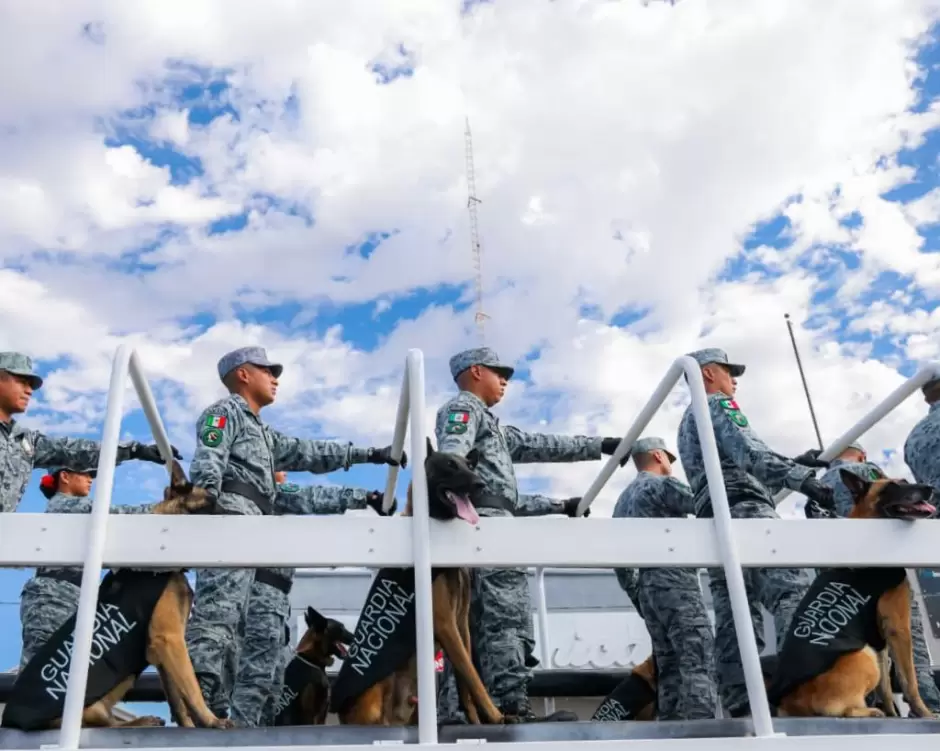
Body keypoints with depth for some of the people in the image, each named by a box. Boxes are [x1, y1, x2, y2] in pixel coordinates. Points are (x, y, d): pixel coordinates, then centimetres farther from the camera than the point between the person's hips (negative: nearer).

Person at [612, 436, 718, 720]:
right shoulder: (662, 484, -2)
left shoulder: (623, 499, 24)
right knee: (698, 661, -13)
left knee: (669, 665, 8)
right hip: (674, 582, -9)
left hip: (646, 587, 9)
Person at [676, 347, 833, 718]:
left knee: (730, 616, 1)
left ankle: (738, 705, -3)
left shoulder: (687, 422, 33)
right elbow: (751, 456, -12)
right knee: (793, 592, -19)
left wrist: (795, 462, 30)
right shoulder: (717, 405, 5)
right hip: (744, 510, -10)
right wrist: (805, 481, -19)